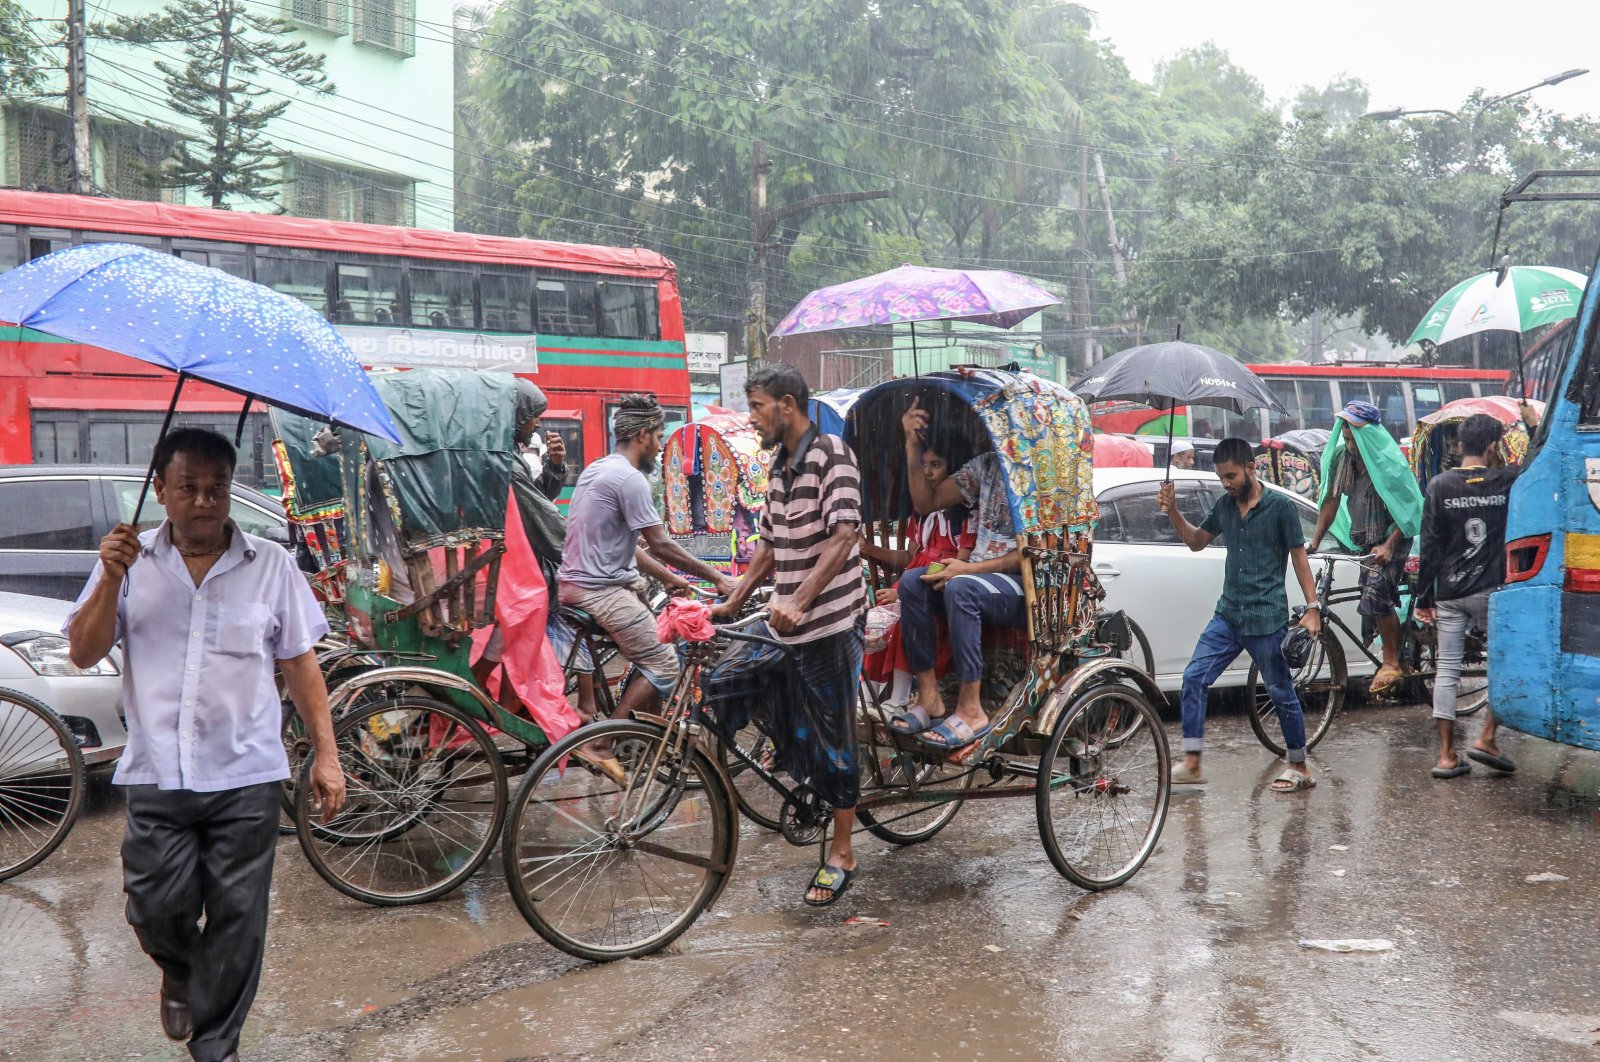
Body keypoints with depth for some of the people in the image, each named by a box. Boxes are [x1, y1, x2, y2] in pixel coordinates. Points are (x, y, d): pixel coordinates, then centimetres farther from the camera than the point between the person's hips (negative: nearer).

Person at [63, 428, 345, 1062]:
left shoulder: (271, 565, 3)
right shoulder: (131, 560, 5)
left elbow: (300, 664, 7)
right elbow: (83, 653, 2)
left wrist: (325, 754, 2)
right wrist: (111, 580, -13)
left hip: (246, 778, 0)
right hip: (156, 776, 1)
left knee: (237, 920, 3)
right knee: (156, 911, 0)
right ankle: (180, 972, 36)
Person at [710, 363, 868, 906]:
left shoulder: (832, 455, -14)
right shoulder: (780, 465, 13)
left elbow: (843, 538, -24)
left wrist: (798, 603, -34)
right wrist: (733, 602, 11)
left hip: (830, 622, -8)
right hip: (784, 620, 8)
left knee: (832, 737, 1)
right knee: (721, 685, -1)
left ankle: (841, 852, 16)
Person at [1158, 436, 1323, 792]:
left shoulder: (1280, 506, -7)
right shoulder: (1225, 505, 9)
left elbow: (1299, 558, -5)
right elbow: (1196, 541, 21)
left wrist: (1312, 608, -10)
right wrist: (1173, 512, 5)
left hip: (1267, 617, -6)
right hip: (1228, 613, 6)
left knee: (1281, 693, 4)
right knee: (1194, 678, -4)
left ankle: (1300, 768, 18)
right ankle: (1191, 764, 1)